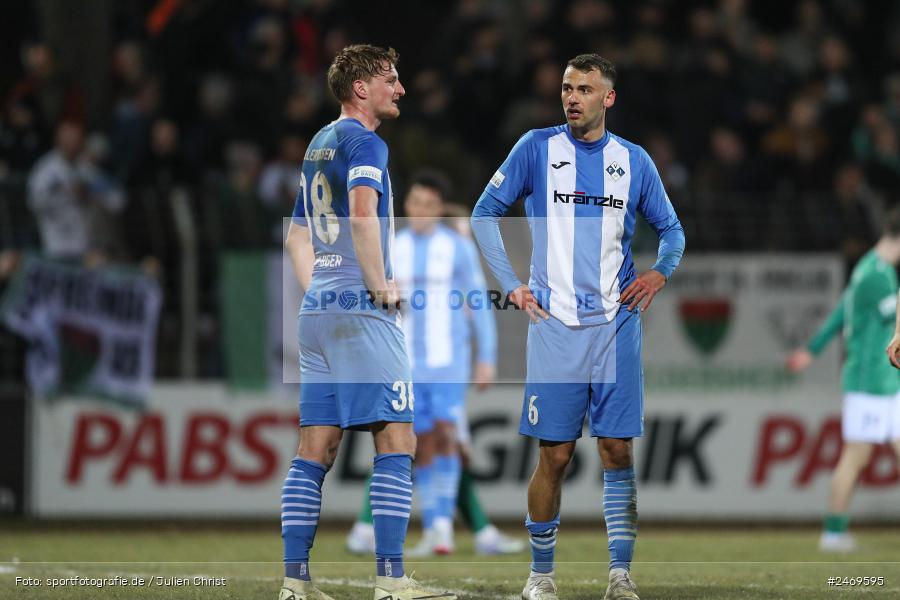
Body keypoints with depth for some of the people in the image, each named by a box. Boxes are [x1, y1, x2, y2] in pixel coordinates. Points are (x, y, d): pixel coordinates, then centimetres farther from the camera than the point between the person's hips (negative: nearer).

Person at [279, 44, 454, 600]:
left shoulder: (318, 144, 19)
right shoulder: (364, 142, -9)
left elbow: (297, 236, 25)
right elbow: (362, 214, -26)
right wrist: (381, 286, -18)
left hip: (317, 309, 9)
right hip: (363, 311, -9)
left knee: (316, 450, 8)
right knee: (396, 443, -8)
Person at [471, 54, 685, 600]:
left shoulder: (633, 160, 8)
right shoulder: (537, 149, 2)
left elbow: (671, 230, 18)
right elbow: (485, 214, 7)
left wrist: (661, 271, -2)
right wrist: (511, 284, -1)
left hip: (616, 324, 1)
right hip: (555, 325, -1)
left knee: (618, 449, -3)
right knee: (555, 454, -1)